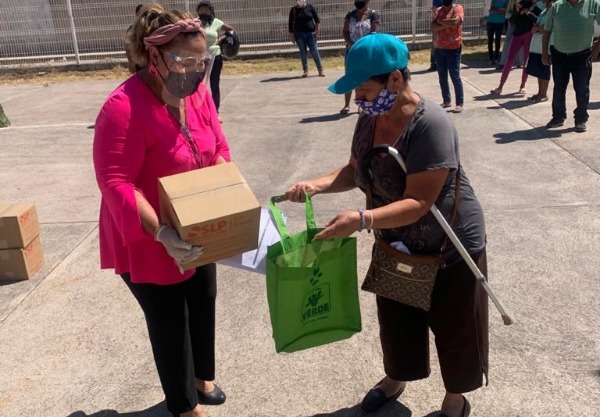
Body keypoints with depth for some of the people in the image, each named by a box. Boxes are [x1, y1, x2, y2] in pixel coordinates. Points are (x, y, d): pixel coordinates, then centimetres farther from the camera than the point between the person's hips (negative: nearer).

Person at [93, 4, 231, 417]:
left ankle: (203, 378, 51)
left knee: (203, 305, 23)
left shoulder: (198, 92, -5)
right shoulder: (124, 107, -28)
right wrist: (161, 232, -35)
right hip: (149, 242, -7)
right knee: (169, 322, 11)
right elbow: (116, 183, -29)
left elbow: (219, 150, 4)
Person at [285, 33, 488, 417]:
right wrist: (317, 185, -14)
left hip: (450, 248, -6)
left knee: (454, 328, 15)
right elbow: (355, 171, 4)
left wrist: (361, 220, -45)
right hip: (396, 244, 7)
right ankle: (395, 380, 52)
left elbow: (418, 203, -33)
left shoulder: (430, 125, -30)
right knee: (397, 320, 24)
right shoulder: (370, 119, -8)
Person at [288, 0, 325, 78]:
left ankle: (320, 69, 3)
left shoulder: (310, 7, 2)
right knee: (303, 52, 2)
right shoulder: (293, 10, 2)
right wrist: (291, 35, 0)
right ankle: (305, 71, 10)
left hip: (310, 33, -1)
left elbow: (317, 19, 6)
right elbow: (290, 23, 5)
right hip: (299, 34, 1)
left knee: (314, 51, -4)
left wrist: (317, 30, -2)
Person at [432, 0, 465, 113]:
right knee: (442, 77, 10)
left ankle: (460, 103, 1)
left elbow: (455, 21, -21)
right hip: (439, 49, 5)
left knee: (455, 77, -5)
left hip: (453, 49, -5)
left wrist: (440, 21, -7)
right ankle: (446, 101, 22)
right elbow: (433, 26, -4)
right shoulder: (438, 10, 10)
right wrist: (447, 24, -16)